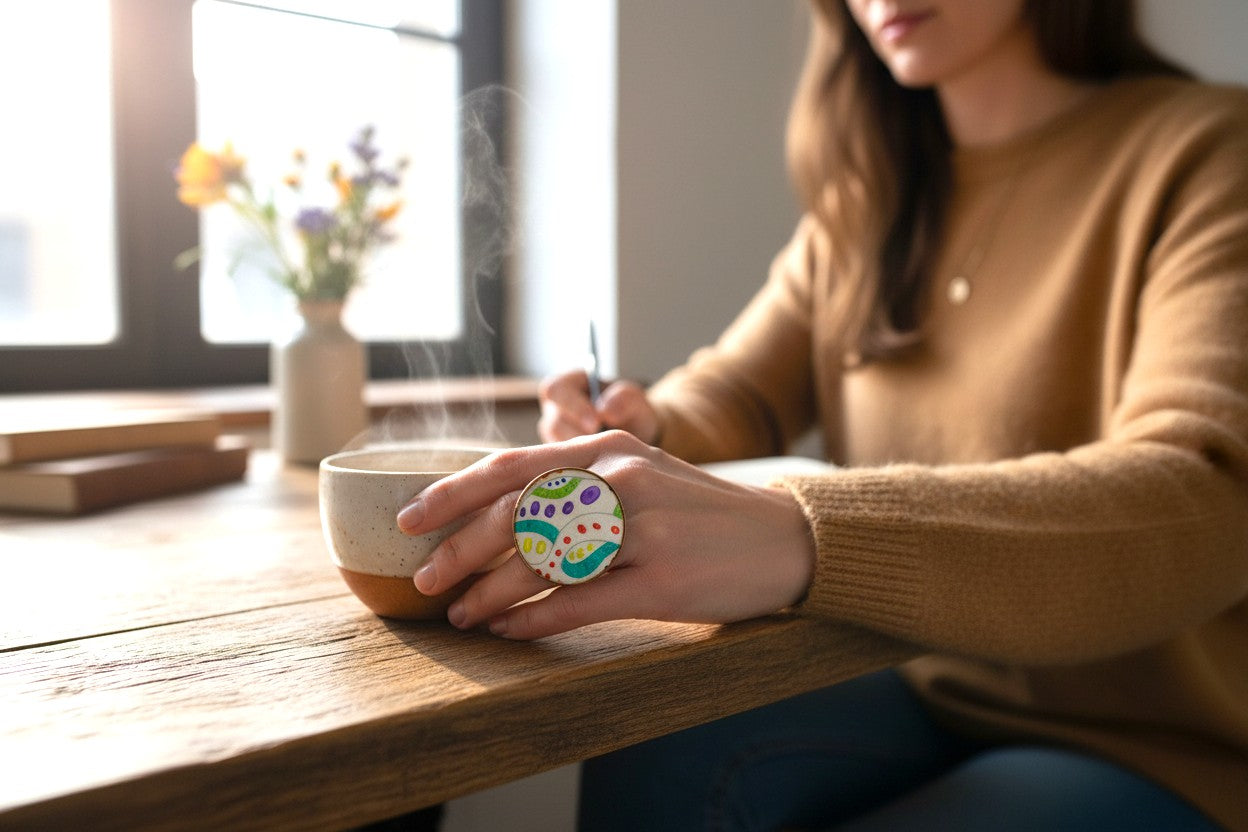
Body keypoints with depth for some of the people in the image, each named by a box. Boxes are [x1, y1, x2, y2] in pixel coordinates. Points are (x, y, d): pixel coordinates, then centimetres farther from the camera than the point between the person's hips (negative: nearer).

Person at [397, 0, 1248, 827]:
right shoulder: (867, 197, 9)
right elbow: (736, 395, 13)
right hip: (926, 694, 5)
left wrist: (796, 537, -46)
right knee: (652, 762, -23)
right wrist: (646, 431, -13)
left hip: (1163, 747, -4)